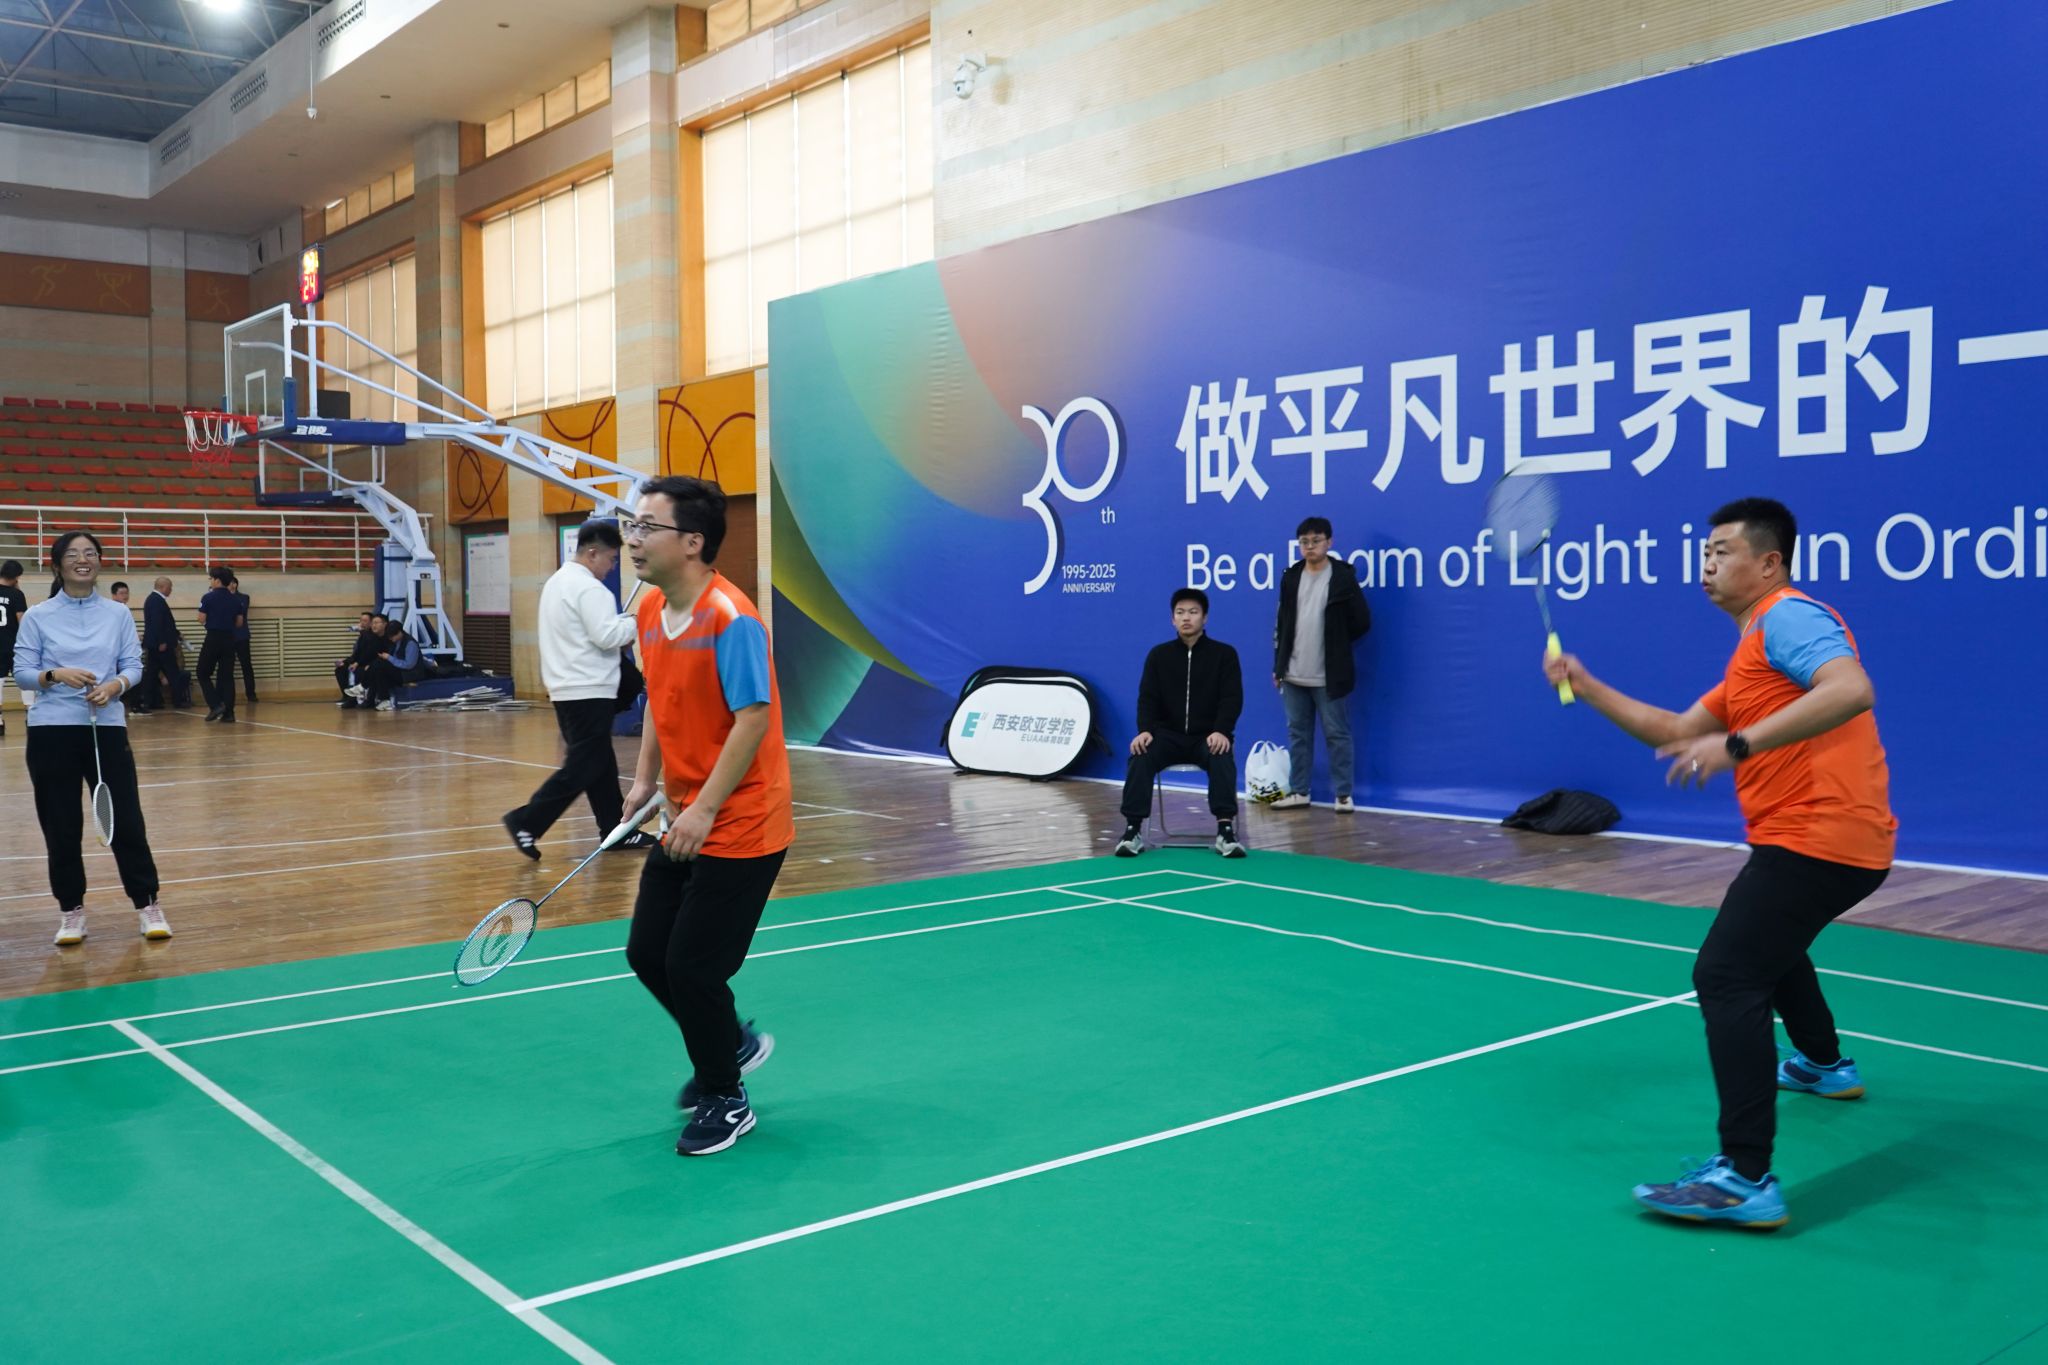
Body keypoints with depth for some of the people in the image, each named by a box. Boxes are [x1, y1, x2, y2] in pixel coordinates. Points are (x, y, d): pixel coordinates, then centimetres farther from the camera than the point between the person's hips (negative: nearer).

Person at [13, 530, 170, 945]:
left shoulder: (118, 613, 7)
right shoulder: (38, 617, 3)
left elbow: (133, 665, 4)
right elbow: (20, 671, 0)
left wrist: (114, 685, -16)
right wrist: (55, 675, -19)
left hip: (108, 728, 1)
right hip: (52, 731, -1)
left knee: (126, 820, 0)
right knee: (61, 826, 4)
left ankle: (147, 904, 10)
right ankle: (71, 910, 16)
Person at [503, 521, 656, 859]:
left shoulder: (558, 581, 16)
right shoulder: (589, 587, -16)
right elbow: (607, 636, -22)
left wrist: (621, 628, 11)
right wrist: (635, 624, -6)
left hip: (568, 688, 11)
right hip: (588, 692, -11)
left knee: (599, 762, 14)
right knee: (582, 766, -7)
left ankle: (616, 829, 19)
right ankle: (526, 821, -10)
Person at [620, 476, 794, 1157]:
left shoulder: (729, 617, -20)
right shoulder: (651, 612, 6)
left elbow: (753, 718, -23)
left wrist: (705, 809, -24)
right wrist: (645, 779, 7)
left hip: (737, 829, -8)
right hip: (684, 824, 8)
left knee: (692, 968, -3)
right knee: (647, 954, 12)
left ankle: (726, 1102, 20)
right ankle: (732, 1043, 37)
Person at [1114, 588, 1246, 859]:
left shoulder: (1224, 654, 3)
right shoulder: (1158, 655, 9)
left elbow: (1232, 699, -5)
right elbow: (1147, 698, 2)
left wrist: (1221, 731, -24)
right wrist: (1145, 730, -18)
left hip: (1208, 736, -2)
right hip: (1169, 735, 2)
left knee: (1222, 758, -36)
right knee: (1140, 756, -29)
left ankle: (1225, 830, -37)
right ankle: (1133, 829, -29)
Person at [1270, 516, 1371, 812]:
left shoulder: (1343, 577, -6)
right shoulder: (1290, 577, 8)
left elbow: (1362, 622, -4)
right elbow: (1282, 624, 12)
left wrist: (1336, 645, 3)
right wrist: (1278, 665, 10)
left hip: (1328, 676, -5)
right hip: (1294, 675, 5)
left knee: (1337, 735, 0)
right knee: (1298, 734, 11)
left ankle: (1344, 794, 6)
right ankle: (1298, 791, 19)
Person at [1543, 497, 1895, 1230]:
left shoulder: (1788, 616, -11)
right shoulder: (1756, 647, 21)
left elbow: (1850, 689, -30)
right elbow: (1676, 732, 20)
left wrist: (1738, 744, -35)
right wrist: (1587, 687, 13)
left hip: (1815, 838, -11)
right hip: (1831, 840, 11)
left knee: (1726, 979, -19)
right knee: (1769, 945, 36)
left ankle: (1746, 1180, -24)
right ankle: (1825, 1066, 58)